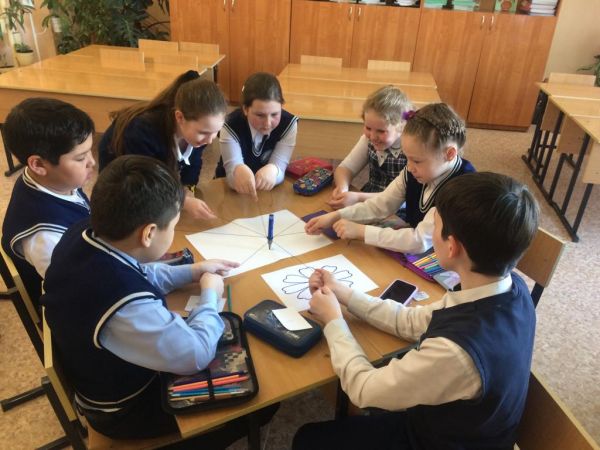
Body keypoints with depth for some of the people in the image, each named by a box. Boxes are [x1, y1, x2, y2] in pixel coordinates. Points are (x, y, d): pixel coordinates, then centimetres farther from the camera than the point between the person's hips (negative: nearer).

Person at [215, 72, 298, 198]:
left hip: (270, 189, 1)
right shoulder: (231, 125, -18)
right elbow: (232, 167, -29)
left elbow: (279, 166, -22)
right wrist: (239, 172, -52)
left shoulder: (288, 123, -14)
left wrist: (272, 171, -45)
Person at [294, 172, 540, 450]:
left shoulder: (458, 351, -42)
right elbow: (413, 323, -4)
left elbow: (363, 390, -25)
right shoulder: (510, 288, -17)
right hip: (461, 422, 6)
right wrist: (344, 295, -3)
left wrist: (333, 321, -11)